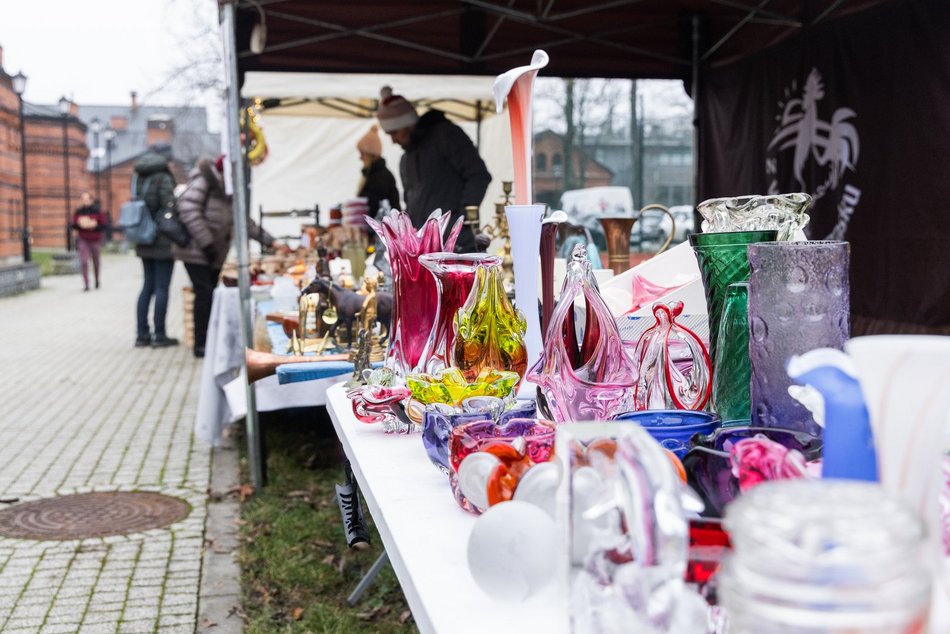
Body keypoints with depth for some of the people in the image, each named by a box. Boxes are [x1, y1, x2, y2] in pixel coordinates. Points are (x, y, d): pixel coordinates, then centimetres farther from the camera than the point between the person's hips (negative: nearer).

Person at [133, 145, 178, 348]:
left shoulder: (138, 177, 10)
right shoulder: (163, 178, -12)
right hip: (163, 240, -7)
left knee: (147, 286, 12)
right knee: (162, 287, -2)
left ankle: (142, 334, 14)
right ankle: (159, 335, 1)